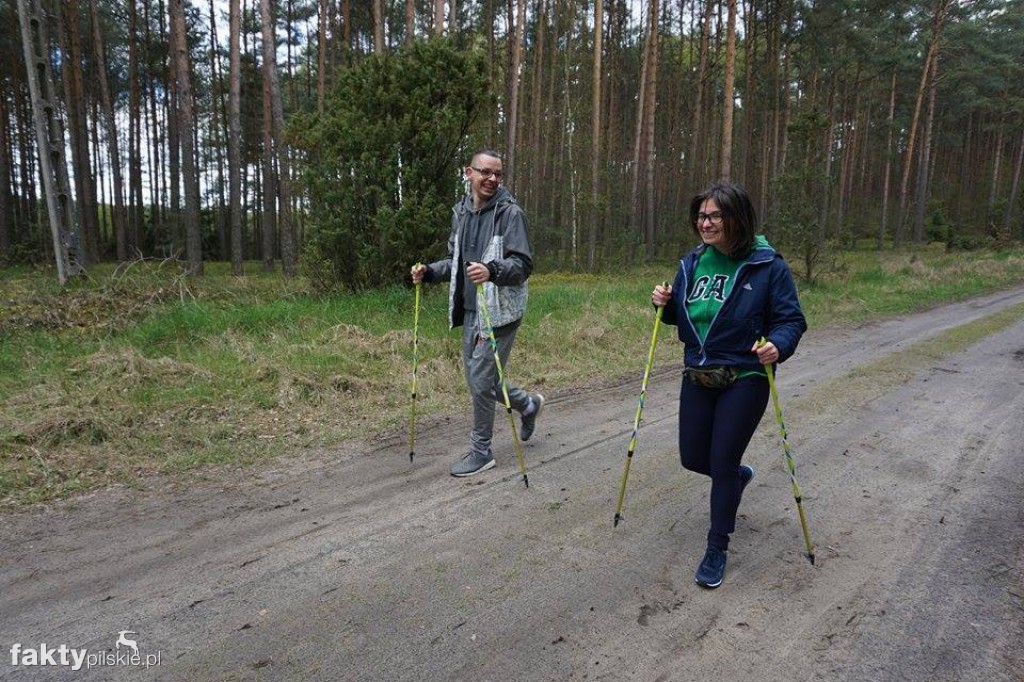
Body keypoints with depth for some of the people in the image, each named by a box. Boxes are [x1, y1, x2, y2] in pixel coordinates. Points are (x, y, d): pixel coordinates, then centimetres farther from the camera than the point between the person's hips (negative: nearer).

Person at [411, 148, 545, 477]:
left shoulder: (510, 212, -10)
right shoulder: (461, 212, 11)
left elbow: (523, 264, -17)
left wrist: (492, 270, -36)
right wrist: (429, 271, 2)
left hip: (500, 311, -7)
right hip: (470, 310, 8)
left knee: (481, 380, -5)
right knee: (477, 378, 16)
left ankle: (481, 452, 14)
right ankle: (528, 404, 42)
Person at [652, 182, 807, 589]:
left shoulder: (767, 265, -12)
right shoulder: (693, 262, 3)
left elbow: (791, 319, -10)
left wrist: (777, 345, -30)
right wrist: (665, 304, -7)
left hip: (744, 380, -5)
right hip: (697, 376, 6)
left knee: (723, 463, -1)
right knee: (693, 458, 13)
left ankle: (717, 549, 20)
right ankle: (739, 475, 49)